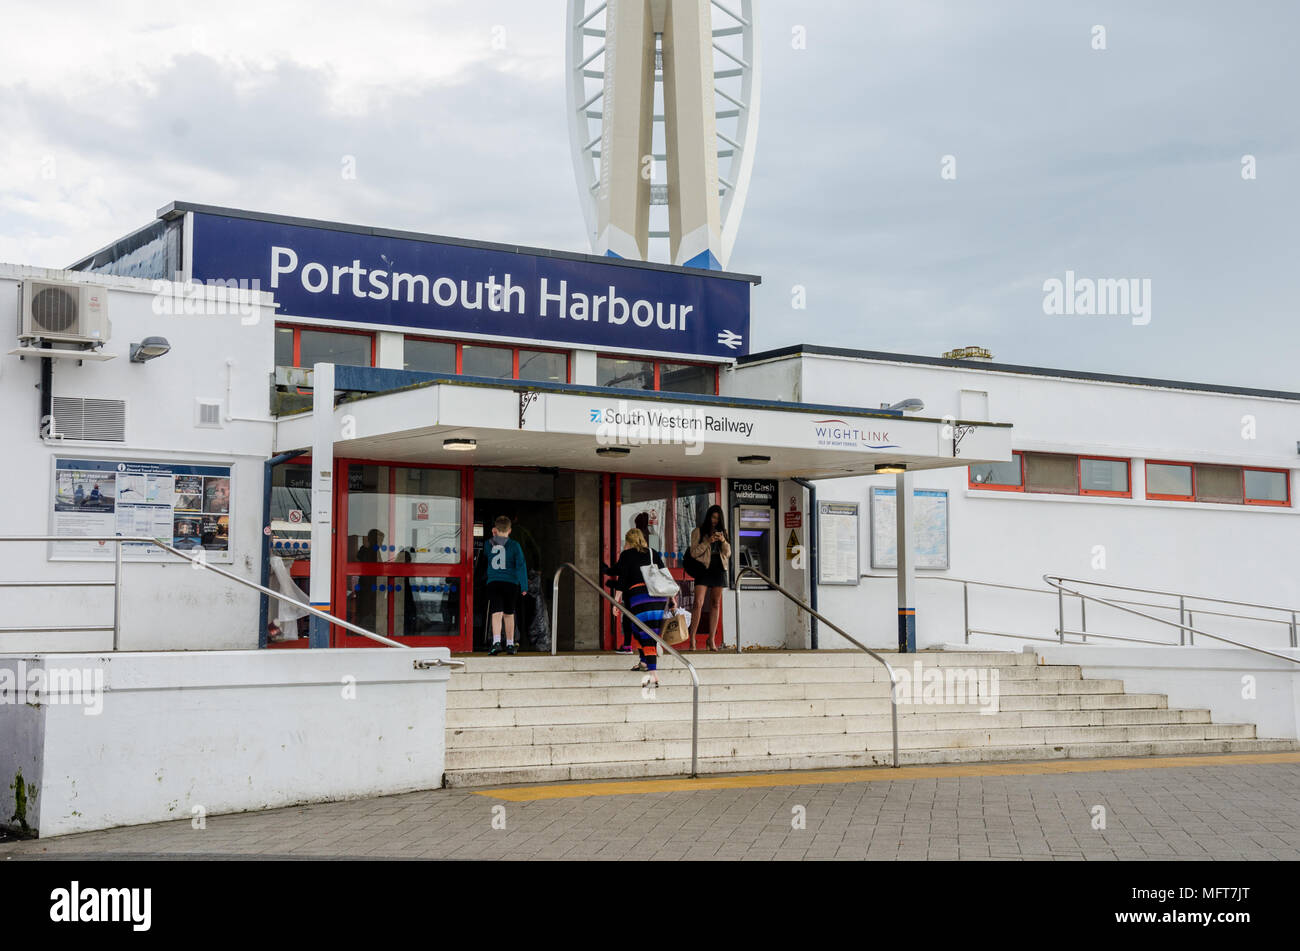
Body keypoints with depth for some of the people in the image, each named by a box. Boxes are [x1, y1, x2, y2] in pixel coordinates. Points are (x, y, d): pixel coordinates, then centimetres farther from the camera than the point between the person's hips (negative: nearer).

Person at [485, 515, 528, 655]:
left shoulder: (489, 544, 3)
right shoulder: (514, 545, -1)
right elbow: (521, 564, -5)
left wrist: (494, 536, 29)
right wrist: (524, 585, -4)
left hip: (493, 583, 0)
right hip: (511, 583, 0)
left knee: (497, 613, -9)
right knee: (509, 614, 14)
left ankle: (496, 642, -29)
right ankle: (510, 645, 22)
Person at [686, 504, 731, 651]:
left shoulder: (722, 532, 16)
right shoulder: (698, 532, 4)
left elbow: (728, 553, 12)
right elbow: (693, 553, -3)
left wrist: (723, 541, -7)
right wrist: (708, 542, -15)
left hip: (719, 569, 4)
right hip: (704, 569, -4)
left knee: (715, 604, 4)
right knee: (698, 604, -14)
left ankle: (712, 640, 6)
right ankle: (692, 638, -10)